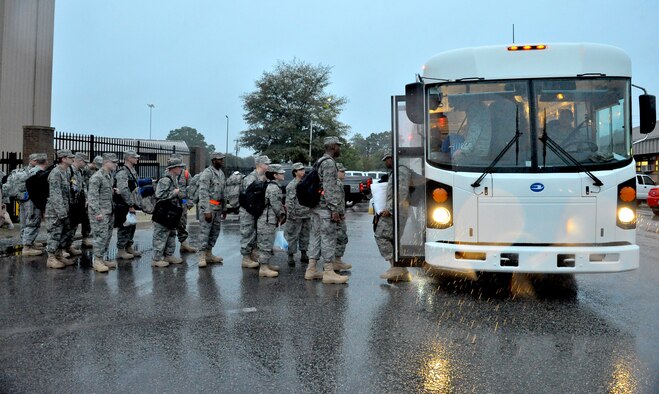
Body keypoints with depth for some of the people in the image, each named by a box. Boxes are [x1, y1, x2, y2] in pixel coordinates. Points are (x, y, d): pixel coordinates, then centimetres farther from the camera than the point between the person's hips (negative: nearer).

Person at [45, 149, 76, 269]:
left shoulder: (66, 172, 12)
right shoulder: (56, 173, -16)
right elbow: (55, 195, -21)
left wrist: (67, 210, 16)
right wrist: (61, 212, -23)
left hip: (64, 210, 9)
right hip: (55, 211, -9)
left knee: (63, 233, 14)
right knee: (54, 234, -3)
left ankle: (59, 256, 23)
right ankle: (51, 259, 6)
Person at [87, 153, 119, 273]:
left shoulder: (109, 176, 13)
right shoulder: (97, 177, -15)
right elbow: (92, 196, -19)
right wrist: (98, 212, -22)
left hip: (109, 212, 9)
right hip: (100, 213, -9)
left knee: (107, 236, 13)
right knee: (101, 236, -6)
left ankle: (102, 259, 22)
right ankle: (97, 261, 2)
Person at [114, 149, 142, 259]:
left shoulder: (133, 172, 13)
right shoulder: (122, 172, -17)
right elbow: (123, 190, -25)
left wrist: (134, 204, 14)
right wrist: (131, 205, -23)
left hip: (131, 206, 9)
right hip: (123, 206, -9)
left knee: (132, 227, 15)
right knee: (124, 228, -1)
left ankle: (129, 247, 27)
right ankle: (120, 251, 8)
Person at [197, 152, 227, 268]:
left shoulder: (221, 173, 14)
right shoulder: (207, 173, -11)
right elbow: (203, 193, -16)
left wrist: (224, 208, 18)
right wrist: (207, 211, -20)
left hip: (218, 206, 8)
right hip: (208, 206, -8)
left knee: (215, 231, 11)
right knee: (205, 231, -6)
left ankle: (209, 254, 20)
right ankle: (202, 256, 0)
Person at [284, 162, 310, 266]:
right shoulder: (291, 185, -10)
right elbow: (289, 202, -14)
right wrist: (291, 214, -18)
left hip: (306, 215, 7)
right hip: (296, 216, -7)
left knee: (305, 236, 13)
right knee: (293, 236, -2)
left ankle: (303, 255, 24)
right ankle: (291, 256, 5)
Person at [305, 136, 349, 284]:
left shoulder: (319, 162, 20)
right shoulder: (329, 163, -12)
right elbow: (329, 188, -19)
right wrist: (334, 209, -20)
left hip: (315, 206, 10)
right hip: (326, 207, -10)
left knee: (316, 237, 10)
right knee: (328, 239, -7)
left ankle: (311, 270, 13)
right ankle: (328, 272, -4)